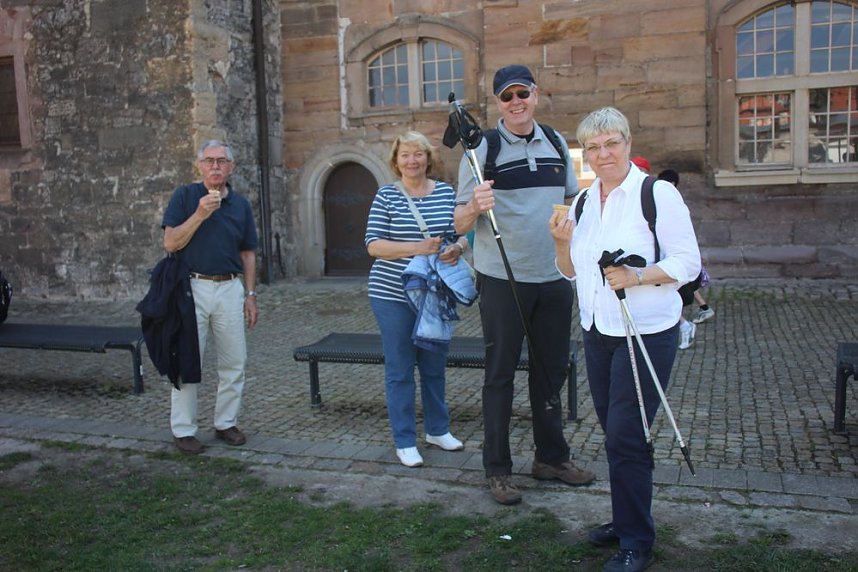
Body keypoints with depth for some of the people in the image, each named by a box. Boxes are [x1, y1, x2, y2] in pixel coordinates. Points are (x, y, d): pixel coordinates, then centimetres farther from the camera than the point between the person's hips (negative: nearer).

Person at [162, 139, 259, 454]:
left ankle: (226, 423, 21)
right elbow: (170, 243, -7)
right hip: (192, 287, -3)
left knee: (234, 362, 7)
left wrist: (250, 295, 8)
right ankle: (184, 429, 12)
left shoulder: (241, 204, 10)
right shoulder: (185, 196, 0)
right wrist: (200, 214, -17)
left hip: (230, 289, 3)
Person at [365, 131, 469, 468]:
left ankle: (438, 430, 32)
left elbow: (465, 233, 11)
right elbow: (373, 245, -10)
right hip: (393, 294, -4)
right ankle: (404, 441, 16)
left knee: (435, 365, 15)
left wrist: (457, 248, -13)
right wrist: (416, 248, -22)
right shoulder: (386, 196, -4)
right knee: (400, 370, 3)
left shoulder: (446, 193, 6)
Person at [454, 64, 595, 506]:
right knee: (500, 374, 3)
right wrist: (475, 207, -31)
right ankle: (497, 469, 14)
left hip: (554, 277, 5)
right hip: (502, 279, -5)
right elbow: (460, 225, -9)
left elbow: (572, 201, 21)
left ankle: (551, 457, 29)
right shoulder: (482, 149, -6)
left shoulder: (557, 144, 9)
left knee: (552, 369, 14)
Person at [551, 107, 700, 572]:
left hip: (646, 333, -7)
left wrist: (637, 277, -26)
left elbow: (688, 263, -11)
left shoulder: (657, 193, -9)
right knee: (614, 432, 15)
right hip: (597, 331, 7)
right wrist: (562, 242, -5)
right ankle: (624, 520, 32)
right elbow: (572, 271, 15)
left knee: (625, 436, -6)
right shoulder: (583, 201, 10)